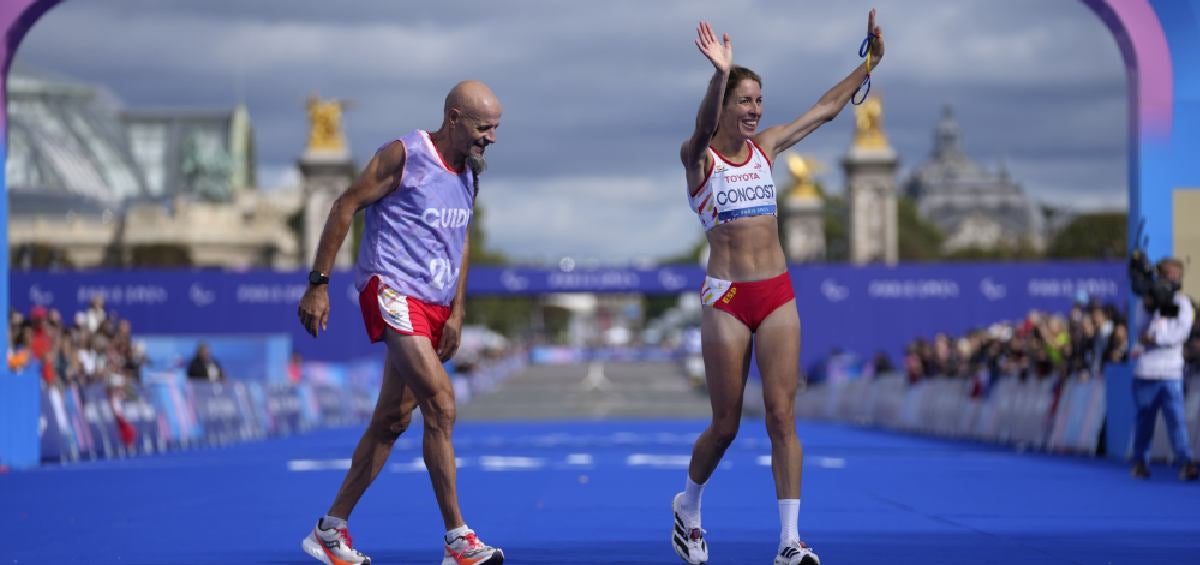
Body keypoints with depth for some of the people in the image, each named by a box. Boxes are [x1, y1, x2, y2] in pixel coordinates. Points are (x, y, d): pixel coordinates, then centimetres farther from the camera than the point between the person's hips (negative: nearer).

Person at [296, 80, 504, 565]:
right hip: (392, 291, -8)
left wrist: (457, 313, 13)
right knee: (441, 403, -19)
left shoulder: (469, 172, 12)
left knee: (393, 419, 10)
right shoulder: (404, 156, -10)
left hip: (434, 306, 8)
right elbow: (345, 207, -8)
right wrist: (318, 284, -11)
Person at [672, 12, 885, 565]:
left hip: (778, 295, 4)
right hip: (727, 297, -4)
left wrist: (871, 61, 14)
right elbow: (703, 128, -29)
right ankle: (687, 508, 30)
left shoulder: (764, 147, 10)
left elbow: (826, 108, 18)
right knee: (726, 424, 3)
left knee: (782, 416, -5)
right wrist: (721, 74, -47)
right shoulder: (698, 156, -5)